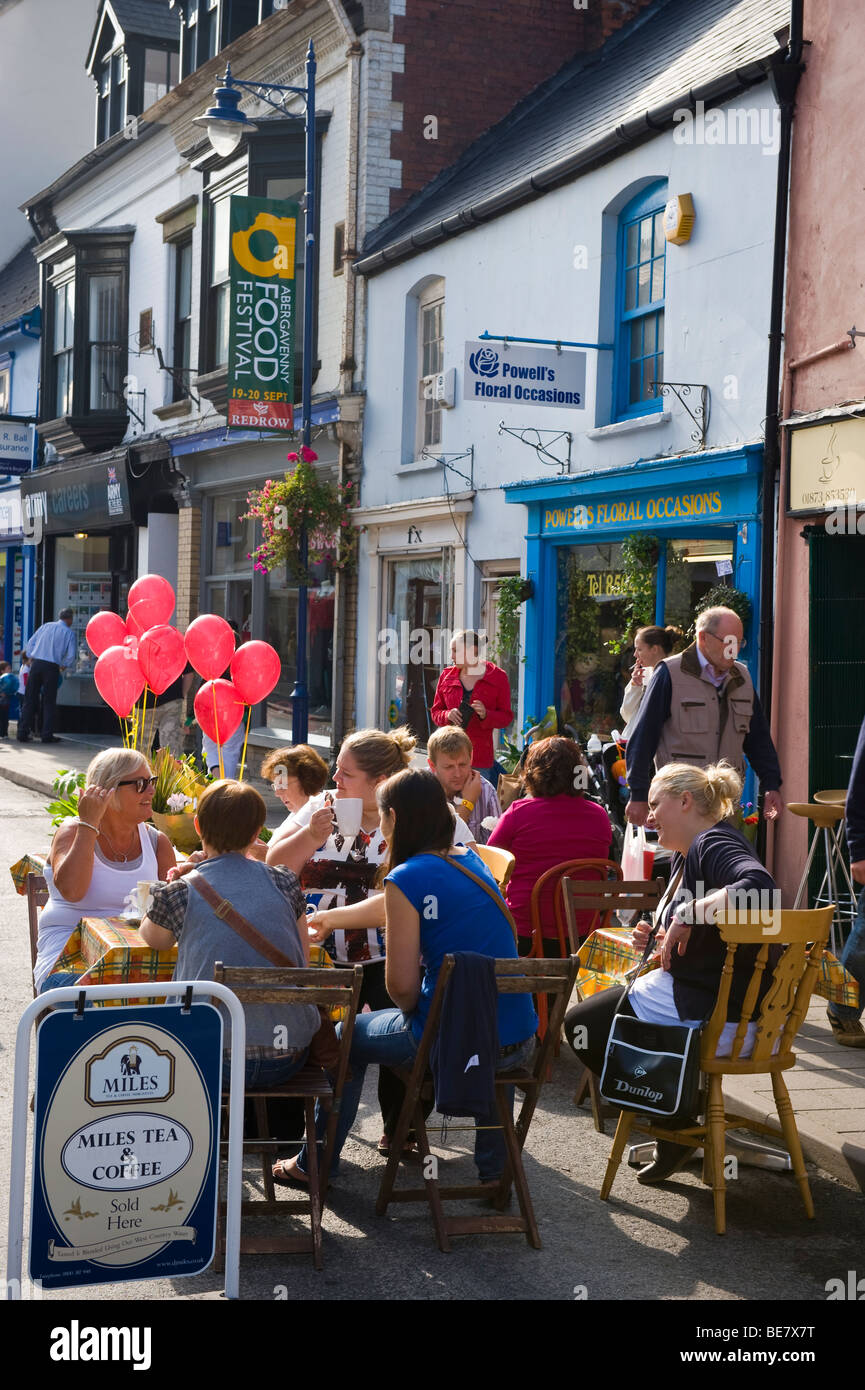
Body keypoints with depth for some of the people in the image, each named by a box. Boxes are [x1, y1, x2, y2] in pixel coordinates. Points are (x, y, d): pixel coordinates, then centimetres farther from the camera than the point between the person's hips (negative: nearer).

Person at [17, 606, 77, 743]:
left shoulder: (46, 626, 13)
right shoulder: (69, 632, 3)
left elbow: (30, 643, 12)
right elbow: (71, 656, -2)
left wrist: (30, 658, 19)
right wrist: (63, 665, 15)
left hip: (36, 664, 3)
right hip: (52, 667, -3)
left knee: (30, 700, 7)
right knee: (49, 702, 5)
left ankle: (23, 733, 5)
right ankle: (47, 735, 3)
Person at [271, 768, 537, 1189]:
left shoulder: (407, 878, -12)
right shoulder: (474, 862, 11)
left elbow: (403, 985, -14)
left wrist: (412, 1010, 11)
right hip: (520, 1042, 6)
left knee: (351, 1035, 22)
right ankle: (494, 1168, 45)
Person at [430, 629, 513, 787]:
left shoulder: (497, 677, 2)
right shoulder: (447, 676, 10)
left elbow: (506, 717, 5)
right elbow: (435, 712, 16)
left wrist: (486, 715, -15)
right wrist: (447, 715, -7)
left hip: (480, 756, -2)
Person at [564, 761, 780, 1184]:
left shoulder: (714, 844, -17)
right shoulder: (686, 854, 15)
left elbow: (759, 889, -39)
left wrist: (686, 915, -29)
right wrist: (658, 939, 2)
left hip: (719, 1016, -11)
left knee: (582, 1023, -1)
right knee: (600, 1005, 27)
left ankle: (675, 1129, 7)